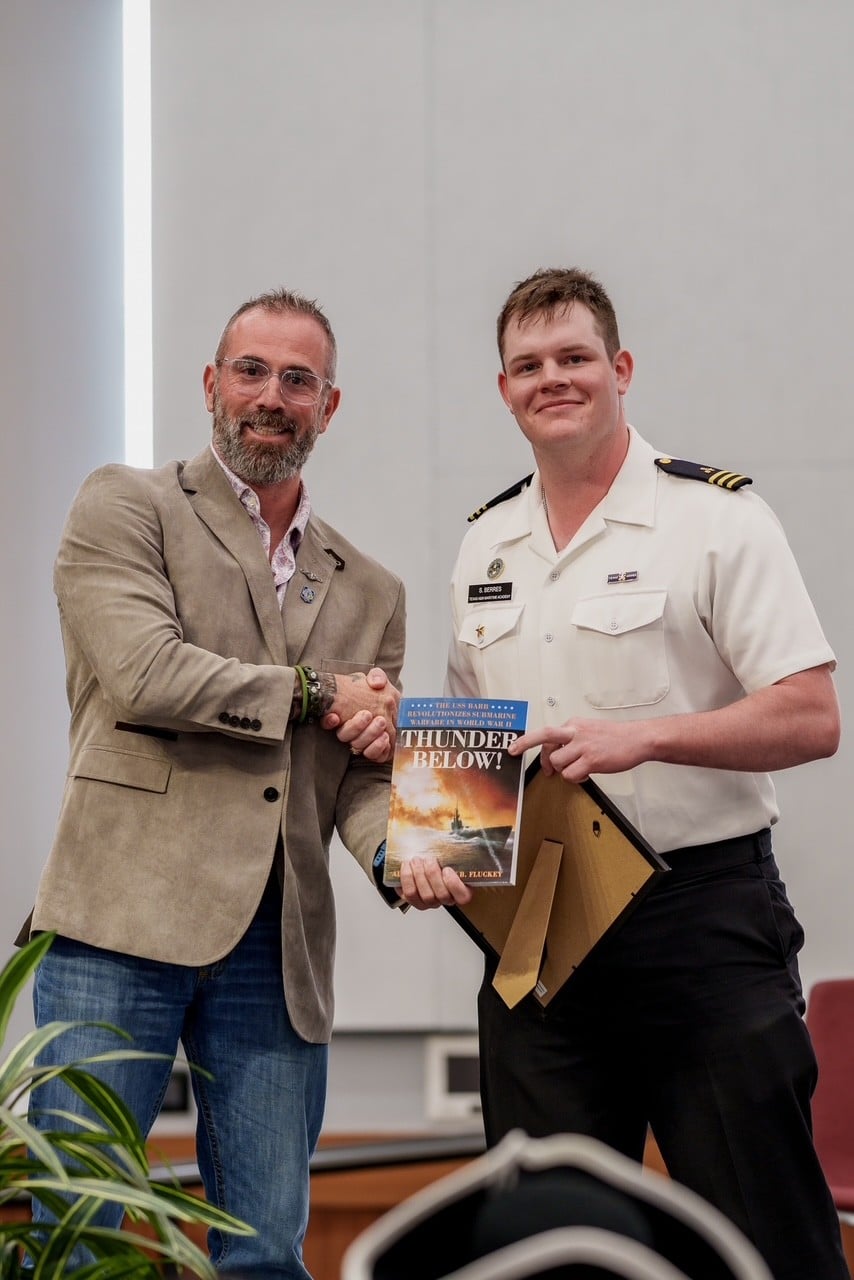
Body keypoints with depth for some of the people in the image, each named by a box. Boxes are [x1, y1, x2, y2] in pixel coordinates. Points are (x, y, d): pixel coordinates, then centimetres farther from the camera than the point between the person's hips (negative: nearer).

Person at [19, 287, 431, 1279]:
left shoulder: (369, 592, 20)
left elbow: (364, 770, 15)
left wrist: (399, 853, -8)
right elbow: (145, 675, -10)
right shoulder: (125, 508, 5)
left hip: (279, 953, 4)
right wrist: (314, 692, -2)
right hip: (125, 924, -4)